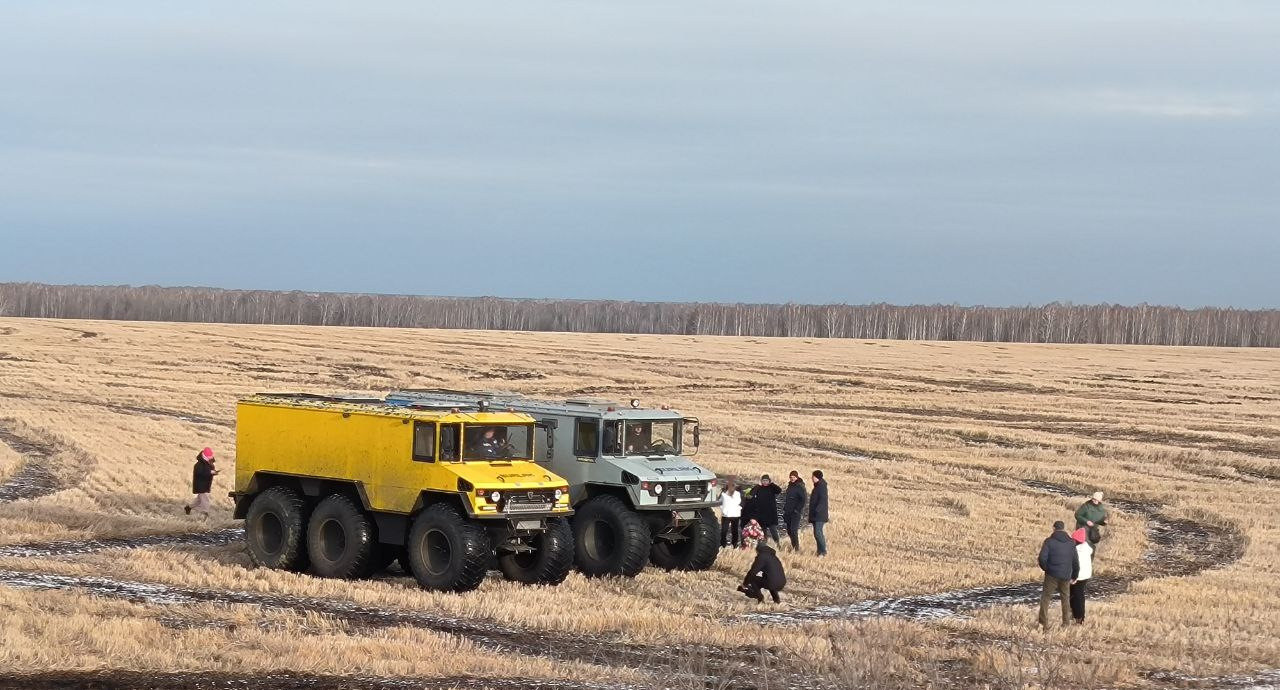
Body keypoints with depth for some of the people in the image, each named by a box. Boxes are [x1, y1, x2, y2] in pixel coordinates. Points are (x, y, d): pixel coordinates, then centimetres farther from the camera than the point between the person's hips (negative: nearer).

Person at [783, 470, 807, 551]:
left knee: (794, 530, -13)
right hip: (788, 512, 8)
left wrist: (798, 509, -16)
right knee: (789, 530, 10)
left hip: (796, 512, -8)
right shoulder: (790, 485, 14)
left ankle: (797, 548, -9)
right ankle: (793, 547, 22)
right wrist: (785, 508, 16)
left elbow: (805, 499, -14)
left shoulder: (800, 486, -9)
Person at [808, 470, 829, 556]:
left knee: (818, 533, -15)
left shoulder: (822, 486, -12)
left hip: (820, 515, -10)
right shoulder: (817, 486, 17)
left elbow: (822, 500, -22)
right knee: (816, 533, 10)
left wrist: (817, 510, -26)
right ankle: (820, 551, 14)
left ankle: (823, 551, -13)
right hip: (815, 515, 10)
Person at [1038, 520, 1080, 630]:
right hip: (1066, 576, 4)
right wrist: (1074, 576, 19)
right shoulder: (1071, 543, 5)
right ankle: (1066, 622, 21)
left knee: (1046, 597, 3)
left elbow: (1042, 558, -16)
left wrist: (1046, 568, 3)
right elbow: (1076, 562, 8)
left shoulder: (1049, 541, -7)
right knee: (1065, 598, 18)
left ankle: (1044, 623, -4)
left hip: (1052, 575, -4)